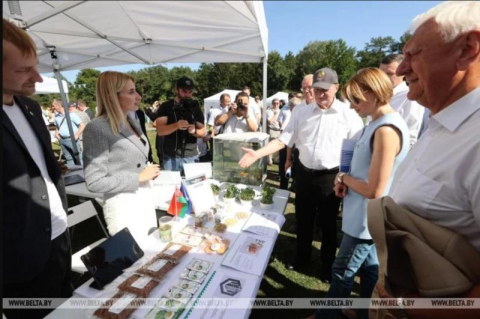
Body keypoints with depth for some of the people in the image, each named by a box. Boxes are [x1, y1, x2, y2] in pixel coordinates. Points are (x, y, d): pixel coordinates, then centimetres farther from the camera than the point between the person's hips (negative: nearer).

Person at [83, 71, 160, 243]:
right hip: (123, 205, -7)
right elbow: (95, 182, -19)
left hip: (146, 197, 7)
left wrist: (149, 170, 0)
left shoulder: (133, 121, 6)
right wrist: (138, 177, -18)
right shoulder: (97, 129, -17)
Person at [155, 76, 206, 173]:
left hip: (192, 156, 2)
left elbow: (203, 132, 6)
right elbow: (160, 131, -11)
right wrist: (176, 125, -28)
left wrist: (194, 131, -16)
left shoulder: (195, 107, 5)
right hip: (171, 157, -1)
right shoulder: (166, 106, -2)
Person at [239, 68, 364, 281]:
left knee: (328, 224, 14)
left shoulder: (348, 115, -7)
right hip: (305, 173, 3)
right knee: (302, 219, 18)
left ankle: (328, 265, 39)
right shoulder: (301, 112, 1)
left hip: (331, 177, -2)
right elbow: (283, 140, -2)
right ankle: (302, 256, 43)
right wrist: (257, 154, -15)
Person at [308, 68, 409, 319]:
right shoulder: (378, 124, 6)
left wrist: (343, 178, -10)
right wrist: (345, 181, -3)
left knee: (342, 274, 9)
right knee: (369, 270, 24)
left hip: (366, 220, -9)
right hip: (366, 219, 9)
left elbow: (374, 190, -26)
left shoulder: (386, 131, -25)